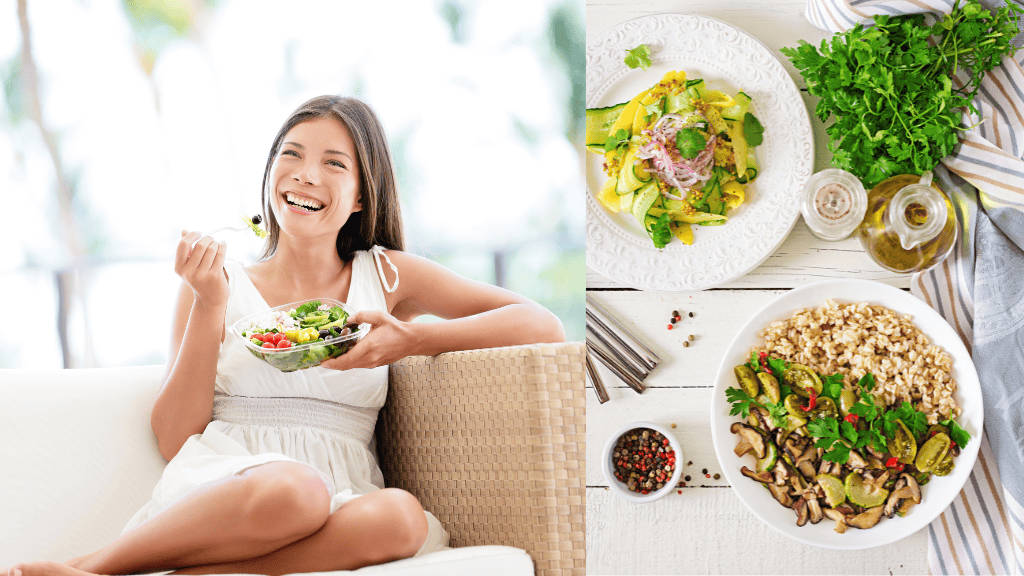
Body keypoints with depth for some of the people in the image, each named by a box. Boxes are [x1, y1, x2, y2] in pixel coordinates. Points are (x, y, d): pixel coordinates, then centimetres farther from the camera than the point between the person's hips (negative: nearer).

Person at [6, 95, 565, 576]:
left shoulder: (386, 276, 16)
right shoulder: (218, 284, 13)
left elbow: (543, 326, 9)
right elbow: (175, 439, 5)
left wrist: (415, 340, -5)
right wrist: (209, 305, -2)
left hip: (344, 496, 3)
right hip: (218, 491, -2)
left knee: (401, 516, -36)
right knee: (292, 489, -40)